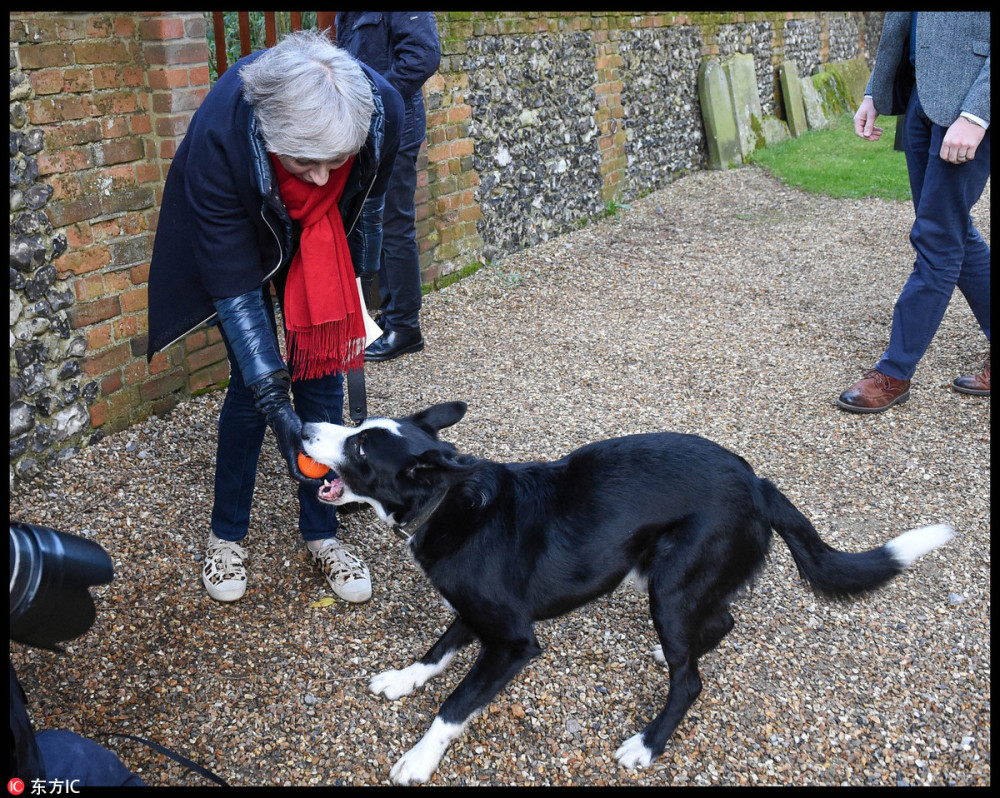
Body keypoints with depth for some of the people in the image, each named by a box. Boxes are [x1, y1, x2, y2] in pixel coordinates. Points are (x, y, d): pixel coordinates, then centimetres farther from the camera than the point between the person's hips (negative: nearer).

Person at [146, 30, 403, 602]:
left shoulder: (382, 108, -33)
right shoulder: (218, 136, -40)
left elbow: (370, 199, -8)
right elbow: (233, 287, -32)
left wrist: (360, 278, 6)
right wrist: (273, 402, -34)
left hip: (322, 242, 3)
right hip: (241, 242, -2)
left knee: (322, 379, 1)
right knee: (252, 386, -4)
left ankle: (321, 533, 18)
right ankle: (228, 534, 19)